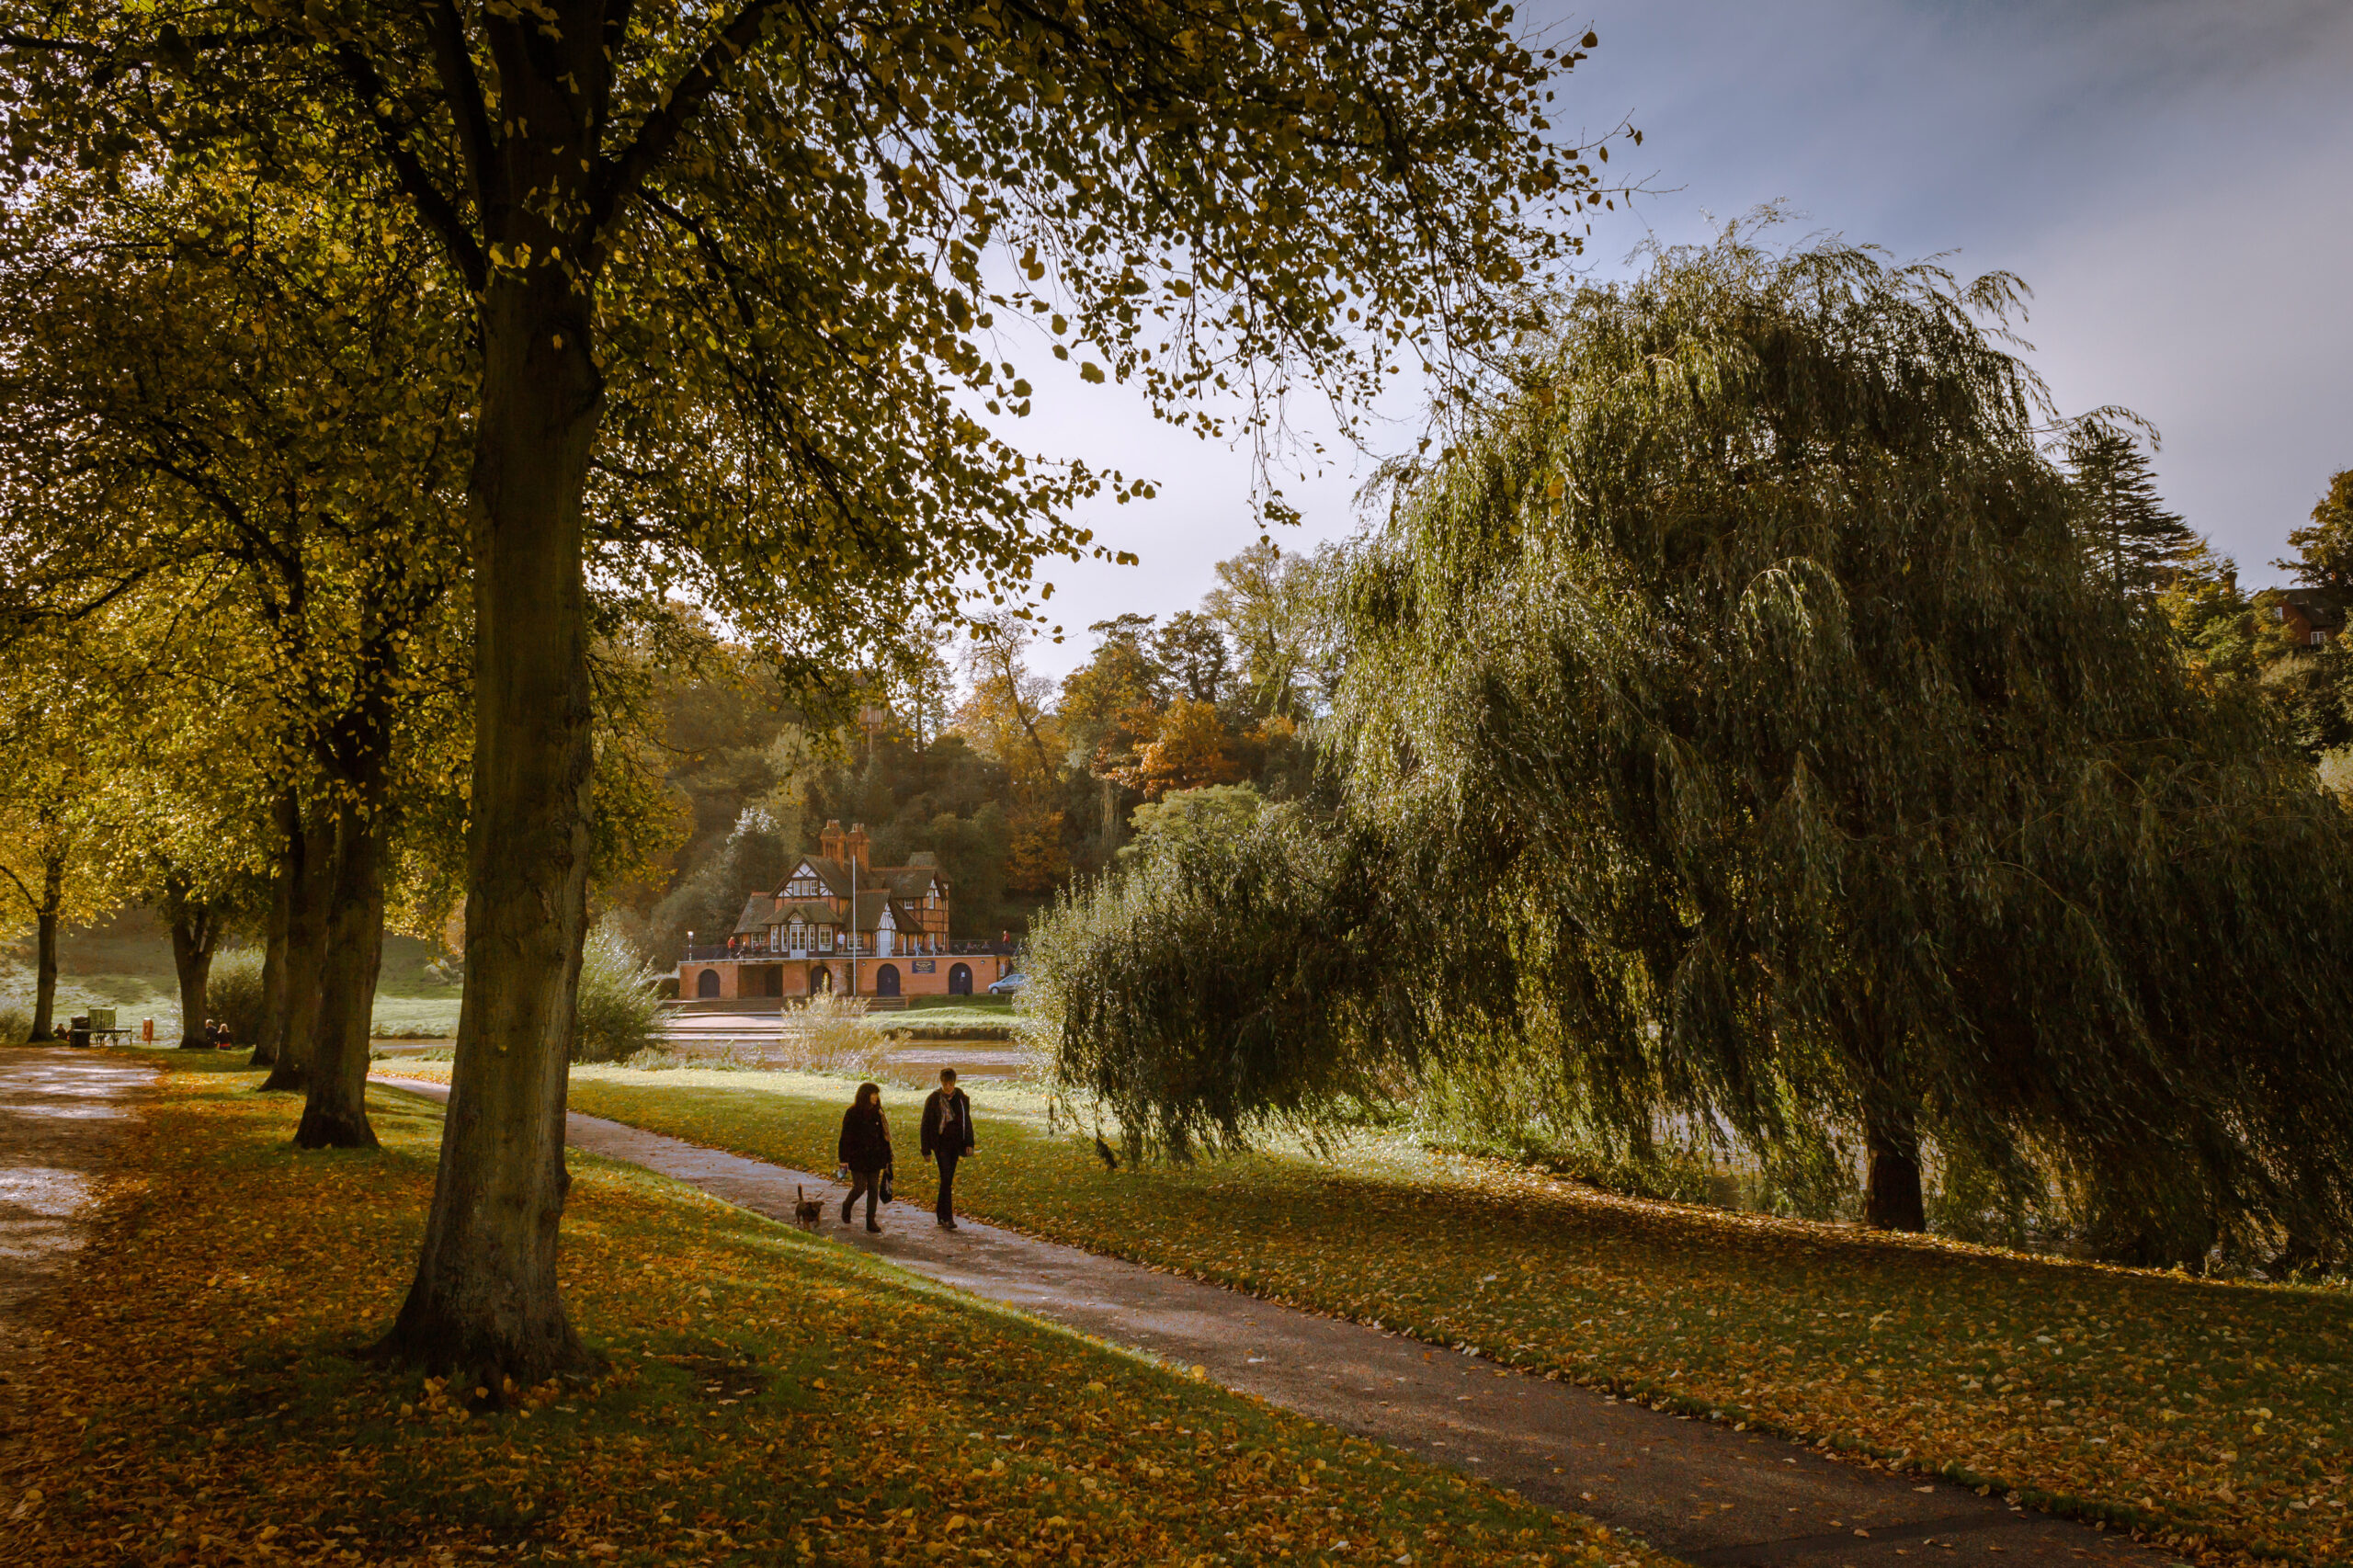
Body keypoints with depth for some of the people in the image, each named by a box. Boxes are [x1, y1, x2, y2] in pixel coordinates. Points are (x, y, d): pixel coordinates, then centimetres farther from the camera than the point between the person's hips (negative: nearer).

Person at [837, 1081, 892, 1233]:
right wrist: (844, 1159, -13)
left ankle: (871, 1221, 10)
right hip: (858, 1158, -5)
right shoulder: (852, 1113, -6)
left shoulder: (877, 1113, 9)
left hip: (875, 1158, 5)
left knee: (874, 1189, 3)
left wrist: (887, 1158, 11)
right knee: (859, 1187, -4)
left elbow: (883, 1136, 14)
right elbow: (845, 1137, -8)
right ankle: (846, 1205, 26)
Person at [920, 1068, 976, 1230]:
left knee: (948, 1179, 9)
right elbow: (926, 1125, -3)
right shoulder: (934, 1099, -7)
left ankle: (941, 1215, 20)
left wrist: (969, 1143, 4)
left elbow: (966, 1120, 12)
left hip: (956, 1143, 4)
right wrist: (926, 1150, -5)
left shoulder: (961, 1097, 4)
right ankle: (947, 1218, -12)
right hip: (941, 1143, -4)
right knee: (946, 1179, -13)